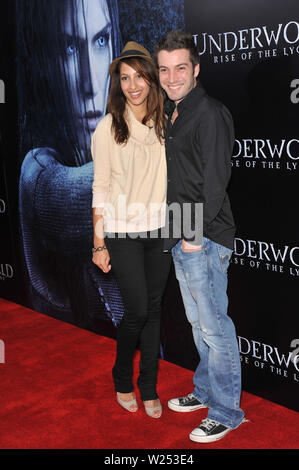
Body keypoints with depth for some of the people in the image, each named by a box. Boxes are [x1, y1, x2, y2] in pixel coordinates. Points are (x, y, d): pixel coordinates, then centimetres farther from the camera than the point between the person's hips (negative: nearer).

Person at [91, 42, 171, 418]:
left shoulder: (164, 124, 5)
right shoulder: (108, 128, -6)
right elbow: (100, 188, -6)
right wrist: (99, 244, -7)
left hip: (158, 230, 4)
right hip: (122, 232, -4)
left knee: (154, 309, 9)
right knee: (137, 310, -2)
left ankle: (148, 387, 25)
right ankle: (122, 380, 25)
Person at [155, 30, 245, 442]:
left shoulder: (210, 113, -13)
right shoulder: (171, 114, 16)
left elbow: (215, 180, -18)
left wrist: (197, 233, -17)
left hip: (204, 240, -9)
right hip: (180, 238, 9)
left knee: (215, 327, 0)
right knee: (198, 322, 19)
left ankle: (226, 412, 14)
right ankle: (206, 391, 35)